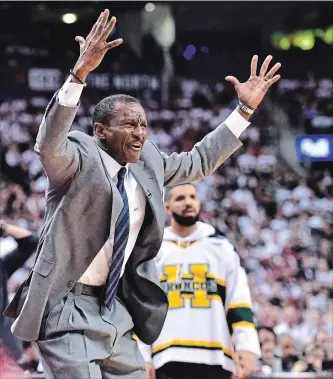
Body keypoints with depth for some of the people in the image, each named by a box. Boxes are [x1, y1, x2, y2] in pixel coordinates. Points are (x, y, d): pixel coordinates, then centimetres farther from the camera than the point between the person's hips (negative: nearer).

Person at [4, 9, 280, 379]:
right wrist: (80, 72, -45)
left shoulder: (147, 164, 10)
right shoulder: (78, 158, -11)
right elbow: (49, 143, -33)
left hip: (115, 311, 8)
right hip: (67, 311, -8)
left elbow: (199, 161, 24)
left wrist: (245, 109, 20)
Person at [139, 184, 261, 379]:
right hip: (167, 361, 0)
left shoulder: (223, 248, 11)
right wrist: (141, 357, 0)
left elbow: (240, 302, 5)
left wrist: (247, 346, -8)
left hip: (215, 360, 0)